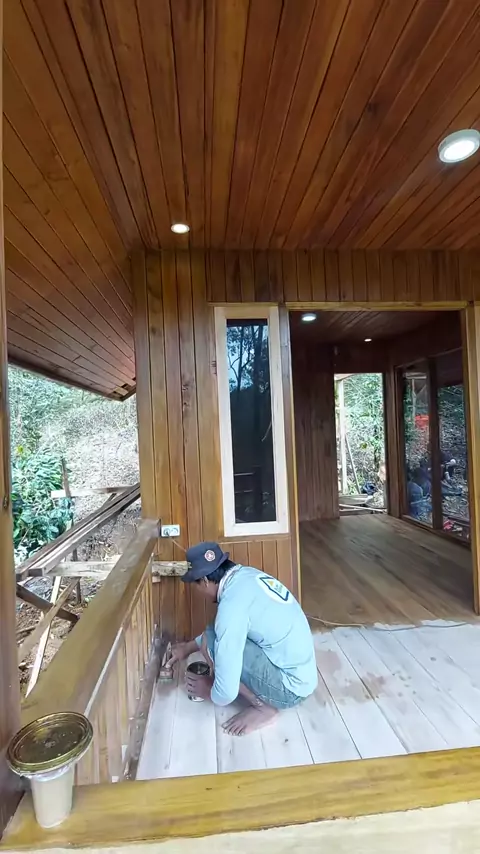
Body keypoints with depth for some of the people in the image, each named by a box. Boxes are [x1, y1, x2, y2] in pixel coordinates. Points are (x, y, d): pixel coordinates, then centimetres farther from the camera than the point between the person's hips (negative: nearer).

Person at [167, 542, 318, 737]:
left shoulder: (232, 605, -26)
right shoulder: (246, 575, 0)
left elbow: (225, 695, -21)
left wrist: (209, 692, 2)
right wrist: (189, 647, 28)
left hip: (289, 687, -9)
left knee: (211, 643, -14)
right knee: (222, 635, 15)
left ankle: (263, 707, 1)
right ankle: (262, 699, 12)